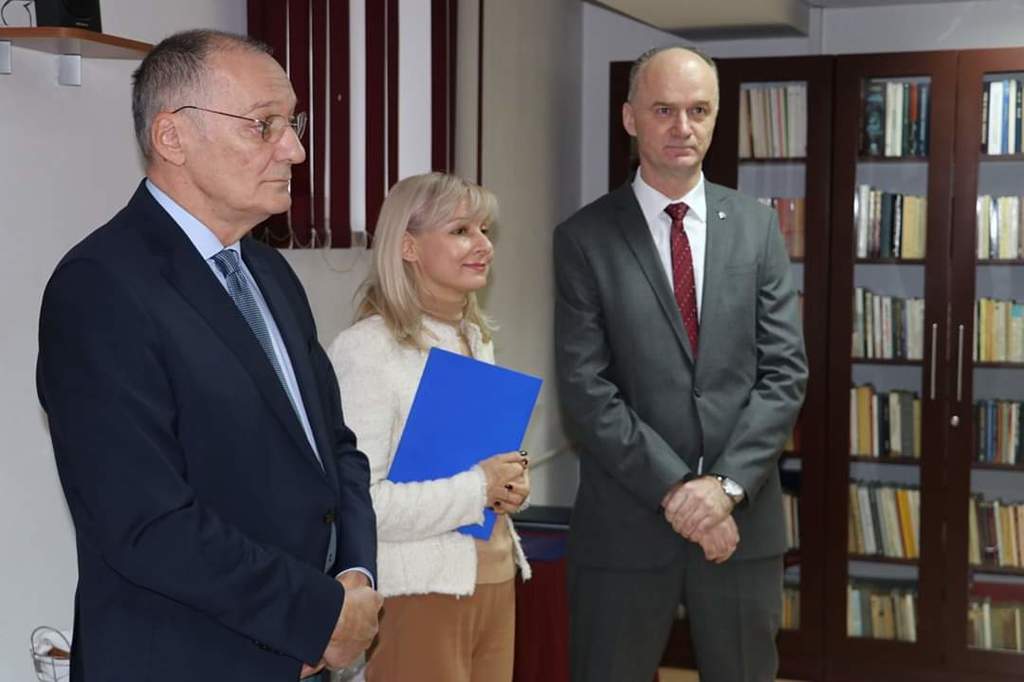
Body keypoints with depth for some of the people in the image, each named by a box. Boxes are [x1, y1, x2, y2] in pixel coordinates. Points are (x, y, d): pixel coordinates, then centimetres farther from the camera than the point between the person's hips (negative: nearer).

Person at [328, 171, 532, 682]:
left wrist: (511, 482, 2)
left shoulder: (477, 340, 11)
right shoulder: (366, 350, -16)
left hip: (495, 579, 8)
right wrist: (477, 488, -18)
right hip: (416, 595, -8)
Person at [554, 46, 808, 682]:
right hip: (627, 521, -2)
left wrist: (727, 483, -12)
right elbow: (585, 388, -8)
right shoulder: (584, 237, -2)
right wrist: (673, 488, -14)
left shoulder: (758, 227, 5)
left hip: (744, 518, 2)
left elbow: (785, 371, 0)